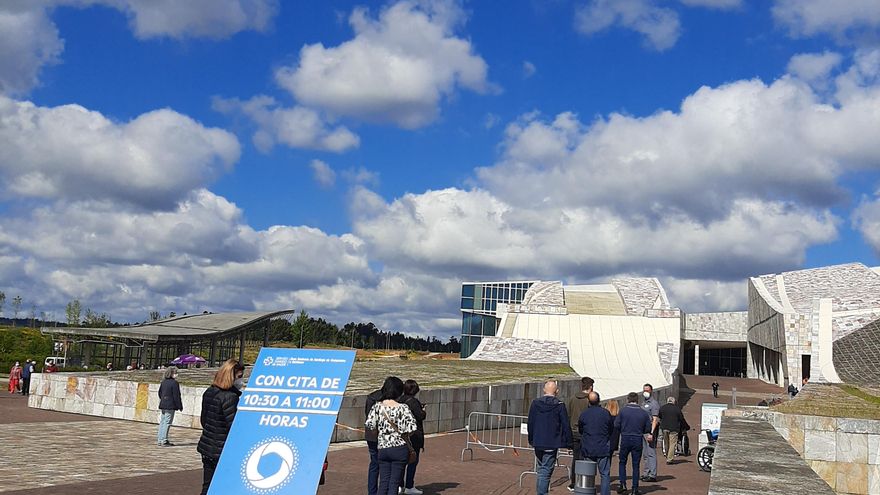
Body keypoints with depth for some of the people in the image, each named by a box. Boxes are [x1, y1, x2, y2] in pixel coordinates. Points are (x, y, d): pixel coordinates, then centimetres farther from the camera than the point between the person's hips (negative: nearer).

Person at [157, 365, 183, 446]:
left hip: (162, 405, 8)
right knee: (167, 423, -4)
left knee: (162, 422, 13)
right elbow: (176, 396, -14)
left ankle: (160, 440, 18)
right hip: (170, 406, -8)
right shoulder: (174, 383, -15)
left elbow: (160, 392, 20)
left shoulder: (164, 382, 10)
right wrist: (180, 406, -7)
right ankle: (164, 441, -3)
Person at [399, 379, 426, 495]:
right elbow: (420, 416, -19)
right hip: (414, 435, -7)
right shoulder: (413, 401, -17)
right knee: (413, 460, 2)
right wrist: (423, 411, 4)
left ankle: (400, 485, 20)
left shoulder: (400, 400, 5)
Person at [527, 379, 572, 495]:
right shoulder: (560, 406, -9)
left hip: (538, 442, 4)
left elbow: (530, 423, 7)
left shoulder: (535, 403, 1)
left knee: (541, 470, 18)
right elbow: (566, 425, -6)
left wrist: (531, 440, 16)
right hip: (552, 444, -4)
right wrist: (568, 441, 3)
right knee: (546, 470, 0)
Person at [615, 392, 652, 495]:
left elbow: (616, 425, -6)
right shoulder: (644, 413, -1)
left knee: (622, 462, 16)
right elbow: (648, 429, 2)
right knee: (635, 465, 8)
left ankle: (623, 485, 8)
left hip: (625, 440, -1)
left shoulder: (623, 411, -6)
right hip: (638, 440, 1)